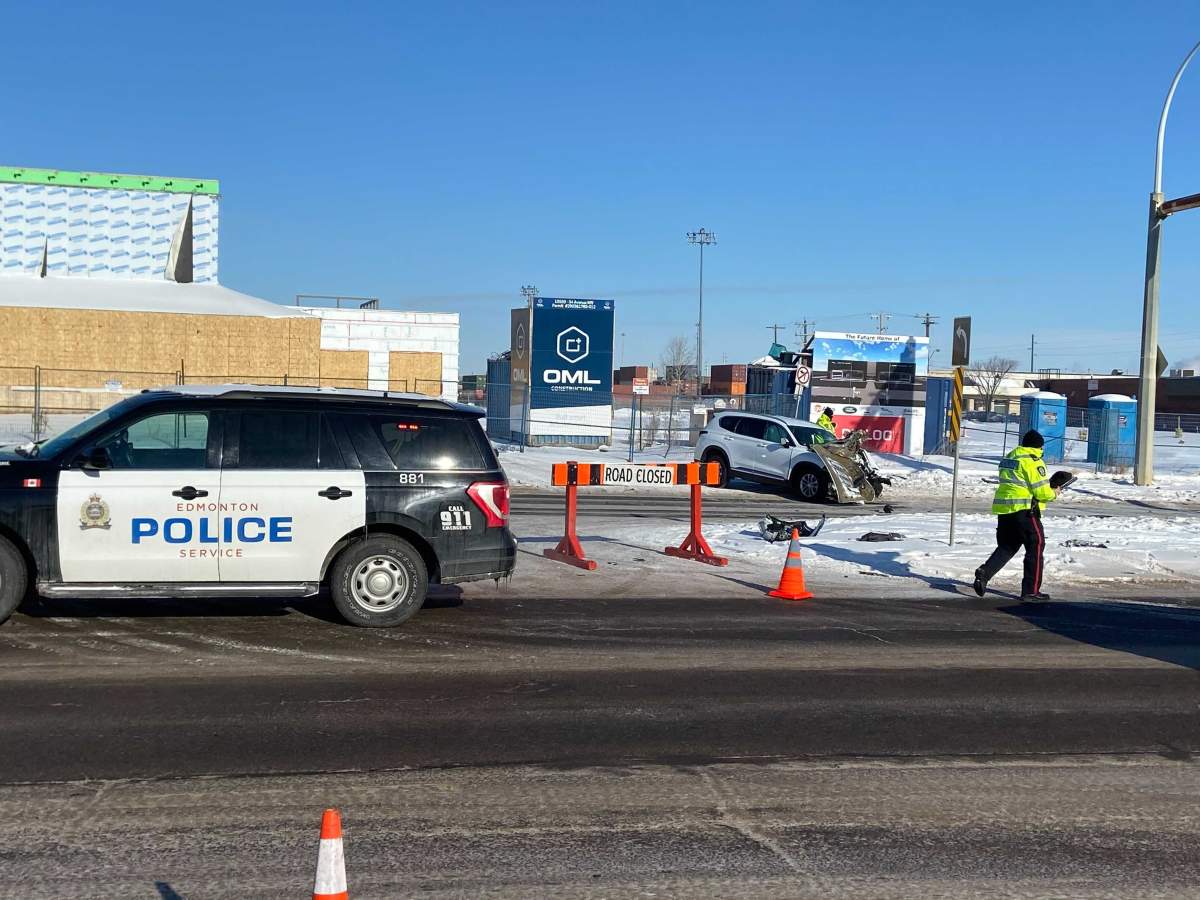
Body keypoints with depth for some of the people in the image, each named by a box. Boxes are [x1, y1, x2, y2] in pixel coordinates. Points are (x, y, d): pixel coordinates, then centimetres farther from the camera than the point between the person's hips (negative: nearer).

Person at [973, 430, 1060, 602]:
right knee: (1036, 546, 4)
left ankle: (984, 572, -6)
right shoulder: (1032, 461, -10)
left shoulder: (1009, 457, 17)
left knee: (1006, 546, 16)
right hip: (1023, 509, -8)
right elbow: (1042, 492, -13)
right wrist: (1053, 494, 8)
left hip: (1003, 509, 8)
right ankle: (1031, 591, 4)